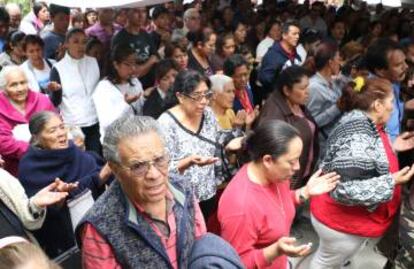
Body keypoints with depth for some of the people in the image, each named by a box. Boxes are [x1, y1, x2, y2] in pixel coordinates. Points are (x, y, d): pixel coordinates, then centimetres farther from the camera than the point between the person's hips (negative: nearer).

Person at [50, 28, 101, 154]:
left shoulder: (94, 62, 5)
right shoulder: (58, 68, -5)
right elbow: (56, 101, -7)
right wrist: (54, 91, -26)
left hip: (94, 123, 3)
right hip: (71, 125, -3)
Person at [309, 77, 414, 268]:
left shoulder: (367, 126, 1)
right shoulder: (358, 136, -31)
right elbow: (342, 189, -34)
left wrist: (392, 147, 6)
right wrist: (391, 182, -31)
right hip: (343, 223, -9)